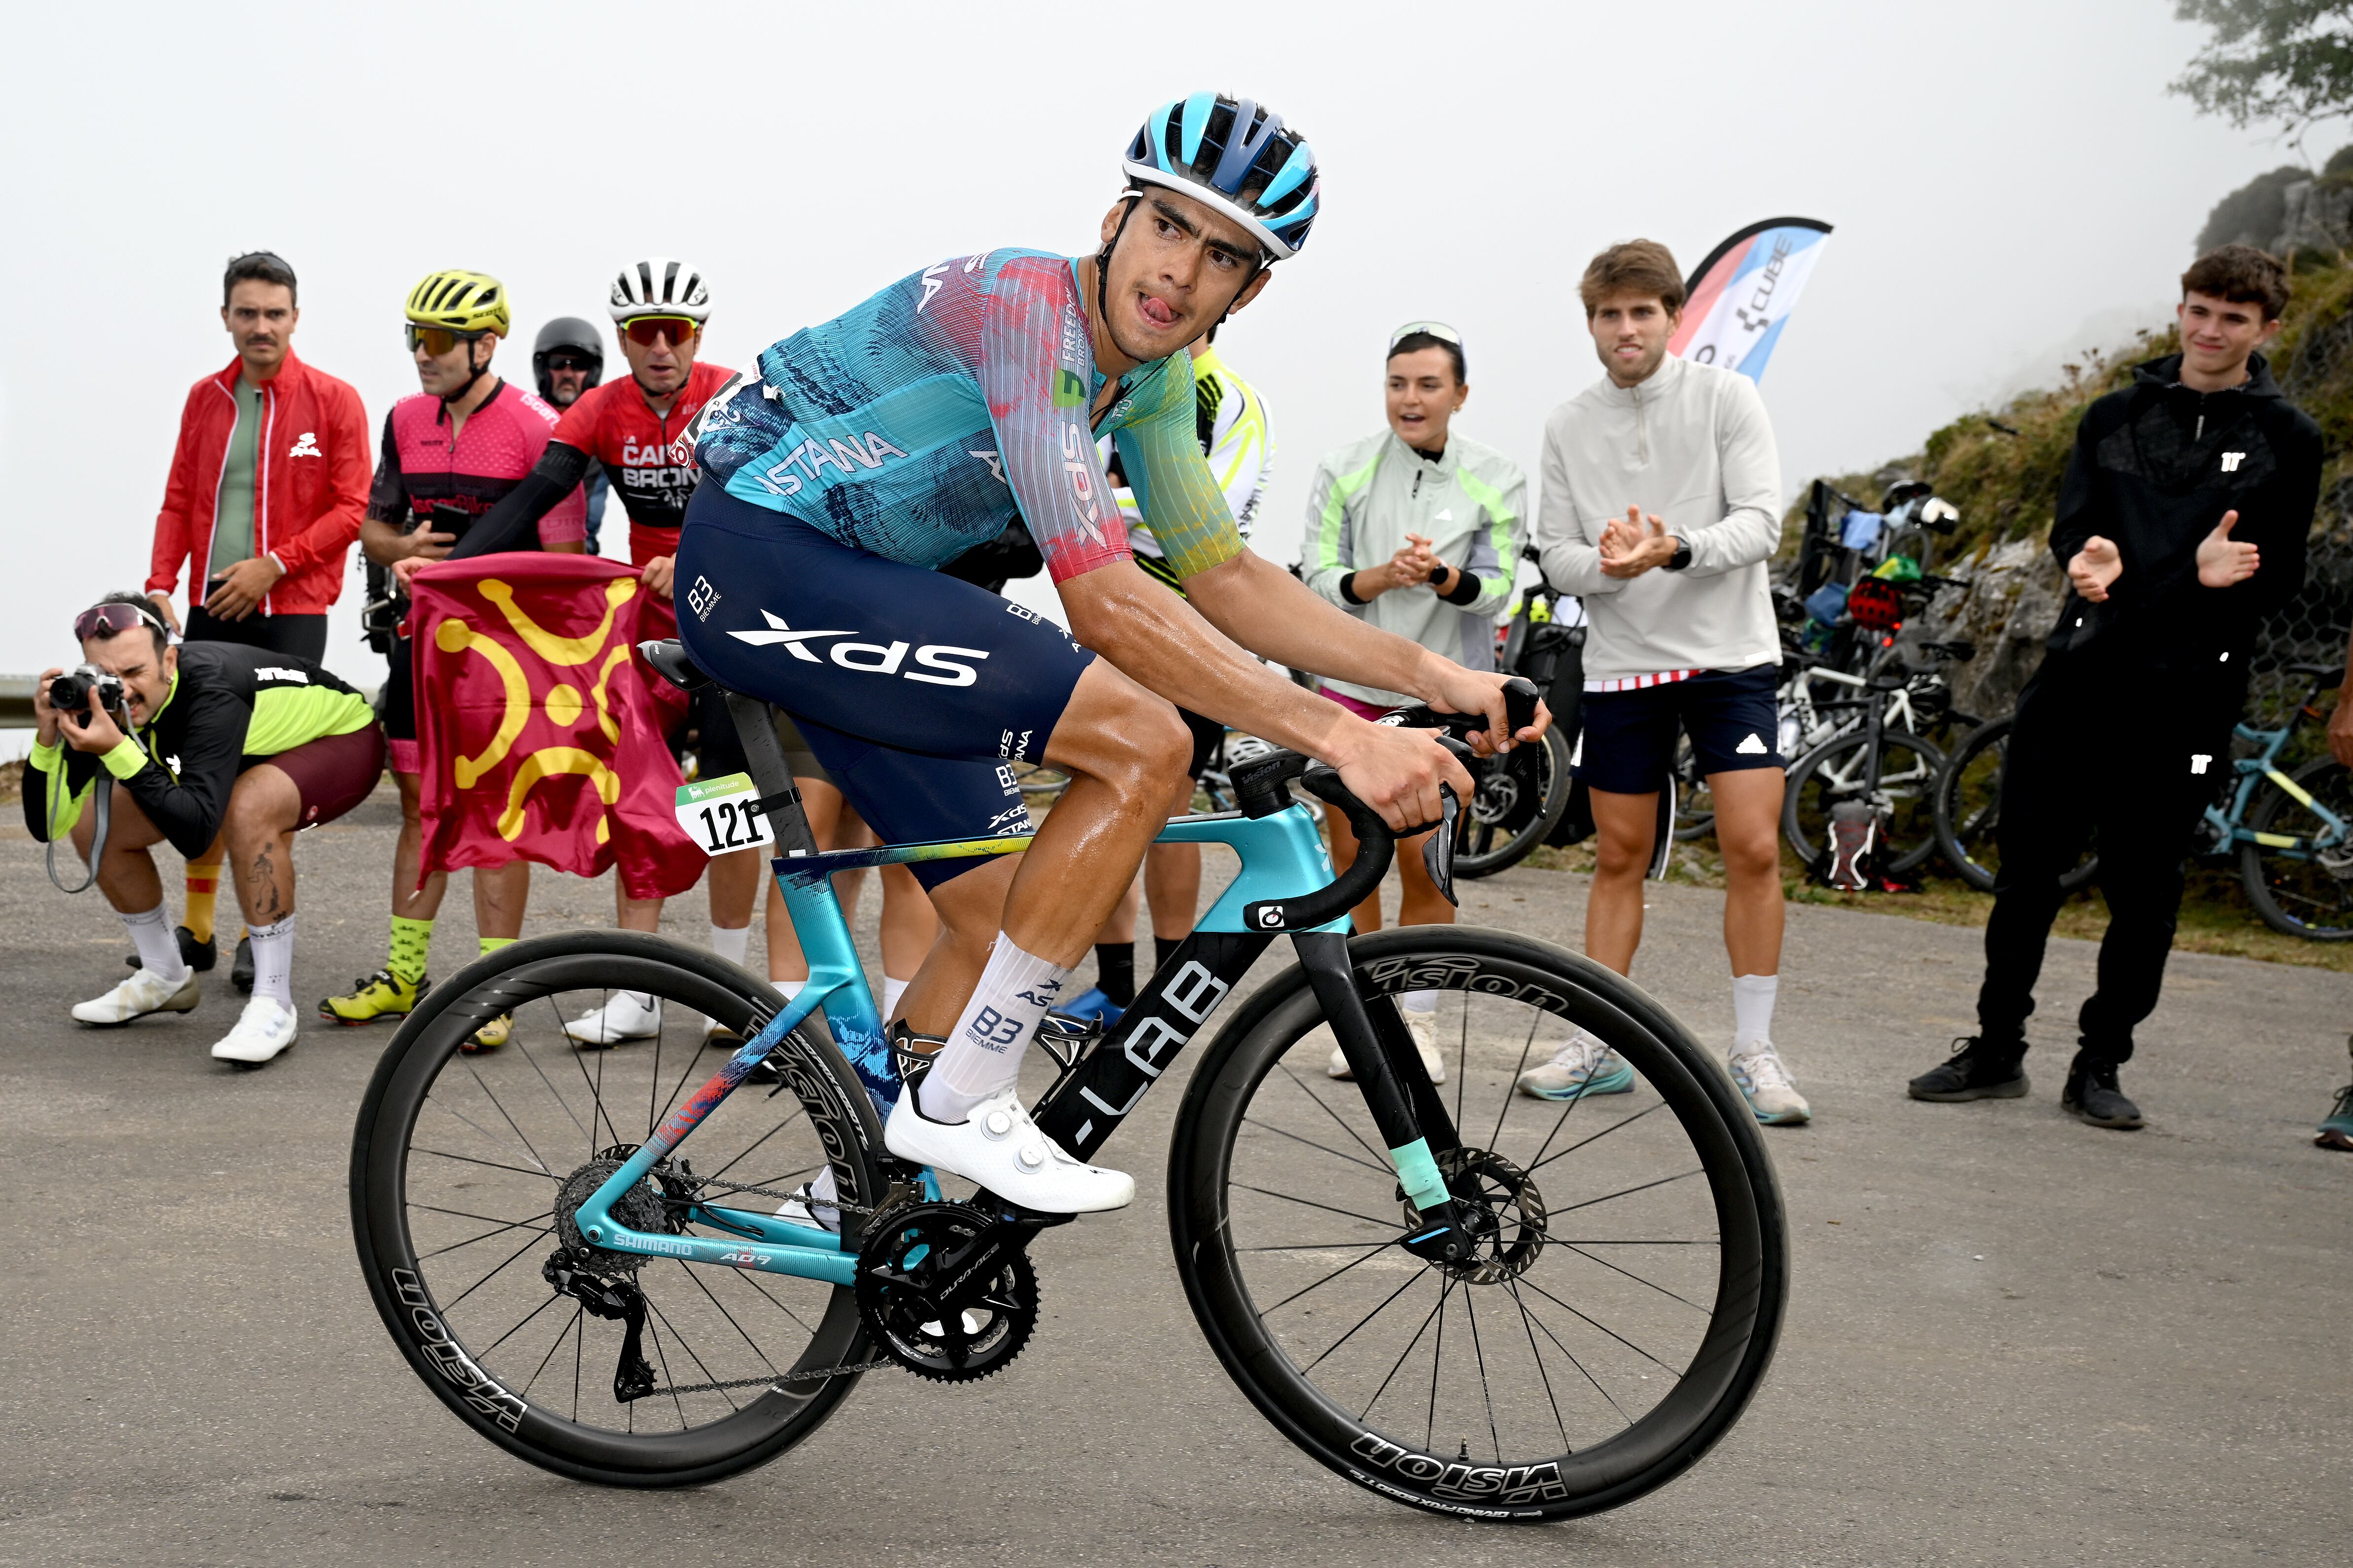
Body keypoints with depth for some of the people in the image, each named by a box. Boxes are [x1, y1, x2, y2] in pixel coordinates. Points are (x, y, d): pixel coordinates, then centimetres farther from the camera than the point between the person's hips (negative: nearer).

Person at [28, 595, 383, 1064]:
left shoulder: (212, 690, -39)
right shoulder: (101, 699, -19)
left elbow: (195, 834, -47)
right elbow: (48, 824, -18)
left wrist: (118, 751, -50)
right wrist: (47, 735, -33)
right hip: (256, 756, 8)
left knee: (247, 810, -39)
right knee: (91, 824, -4)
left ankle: (274, 1004, -26)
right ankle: (165, 977, 18)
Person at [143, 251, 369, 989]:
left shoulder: (333, 401, -2)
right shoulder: (205, 398, 11)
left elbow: (353, 507, -6)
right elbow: (179, 501, 12)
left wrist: (273, 563, -13)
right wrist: (160, 586, 0)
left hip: (291, 610, -4)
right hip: (211, 609, 4)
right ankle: (196, 926, 18)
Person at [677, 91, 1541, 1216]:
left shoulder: (1154, 377, 6)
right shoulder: (1027, 304, -23)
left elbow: (1224, 576, 10)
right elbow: (1105, 605, -29)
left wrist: (1438, 679, -1)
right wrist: (1339, 736, -32)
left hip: (845, 591, 10)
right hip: (758, 559, -10)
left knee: (1001, 919, 8)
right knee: (1145, 740, -20)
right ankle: (962, 1104, -12)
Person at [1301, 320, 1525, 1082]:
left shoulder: (1496, 481, 0)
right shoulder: (1345, 471, 1)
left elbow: (1497, 585, -5)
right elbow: (1317, 576, -2)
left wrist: (1439, 574, -26)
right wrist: (1381, 577, -22)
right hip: (1353, 684, 1)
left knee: (1425, 862, -1)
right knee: (1352, 859, 2)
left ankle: (1418, 1018, 12)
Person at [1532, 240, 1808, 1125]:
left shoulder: (1725, 398, -2)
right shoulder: (1569, 426, 6)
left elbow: (1761, 523, -9)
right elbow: (1554, 554, 4)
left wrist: (1677, 550, -27)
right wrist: (1605, 563, -18)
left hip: (1728, 655, -2)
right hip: (1621, 662, 2)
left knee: (1753, 850, -9)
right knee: (1619, 859, 9)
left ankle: (1753, 1052, 1)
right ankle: (1598, 1047, 17)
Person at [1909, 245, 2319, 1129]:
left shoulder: (2286, 440, 4)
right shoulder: (2116, 418, 12)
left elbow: (2280, 579, 1)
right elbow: (2072, 527, 4)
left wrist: (2219, 577, -22)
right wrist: (2090, 559, -20)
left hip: (2188, 691, -2)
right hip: (2082, 669, 2)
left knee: (2144, 886, 3)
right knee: (2027, 866, 4)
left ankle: (2100, 1065, 15)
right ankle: (1997, 1050, 15)